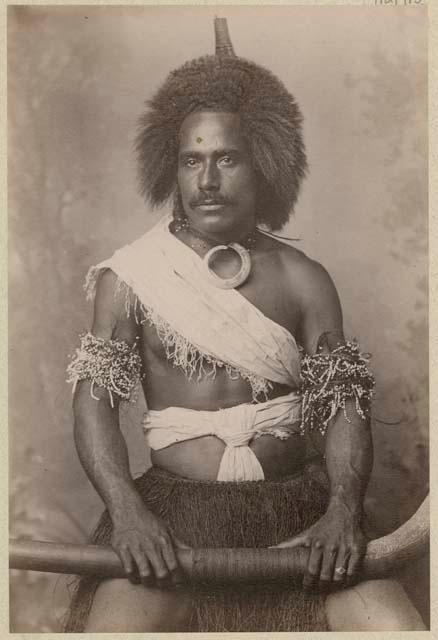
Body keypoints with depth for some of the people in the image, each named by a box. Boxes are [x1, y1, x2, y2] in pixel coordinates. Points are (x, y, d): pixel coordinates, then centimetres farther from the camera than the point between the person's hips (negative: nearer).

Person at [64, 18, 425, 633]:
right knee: (118, 620, -25)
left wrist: (344, 509, -15)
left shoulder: (303, 280, 6)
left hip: (297, 507, 2)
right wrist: (127, 512, -18)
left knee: (391, 619, -18)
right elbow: (95, 401, -2)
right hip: (173, 508, -1)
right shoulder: (130, 277, 3)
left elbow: (345, 404, 2)